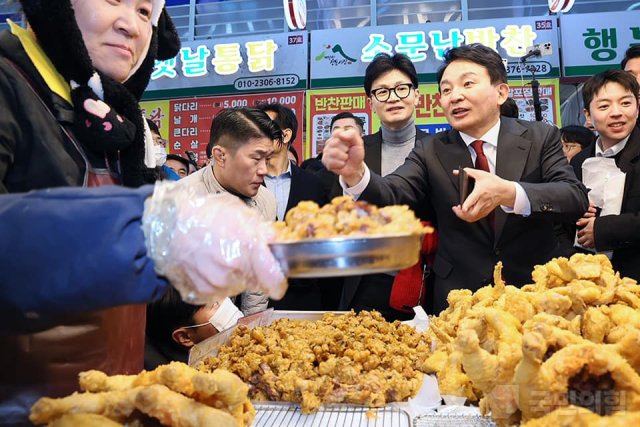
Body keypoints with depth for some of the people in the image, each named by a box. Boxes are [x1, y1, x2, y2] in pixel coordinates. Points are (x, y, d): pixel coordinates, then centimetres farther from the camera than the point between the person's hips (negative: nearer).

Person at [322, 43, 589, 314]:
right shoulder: (430, 151, 1)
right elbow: (393, 195, -13)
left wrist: (509, 193, -30)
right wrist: (355, 173, -35)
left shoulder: (541, 137, 0)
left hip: (536, 291, 0)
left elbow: (576, 198, -11)